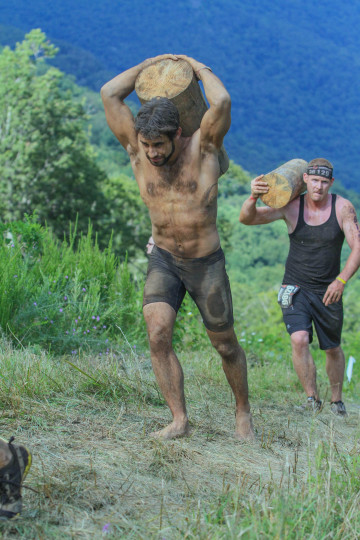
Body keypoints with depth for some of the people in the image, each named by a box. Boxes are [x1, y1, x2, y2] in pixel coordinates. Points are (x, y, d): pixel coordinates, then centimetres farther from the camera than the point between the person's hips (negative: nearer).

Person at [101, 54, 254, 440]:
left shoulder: (201, 148, -15)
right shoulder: (138, 152, -7)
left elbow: (222, 102, -33)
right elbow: (109, 94, -13)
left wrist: (198, 67, -15)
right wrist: (154, 63, -6)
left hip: (207, 264, -2)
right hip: (164, 262, 2)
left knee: (225, 346, 8)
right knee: (158, 335, -18)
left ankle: (243, 411, 31)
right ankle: (179, 419, -8)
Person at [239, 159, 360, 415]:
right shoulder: (291, 206, -10)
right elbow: (248, 218, -17)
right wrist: (253, 197, -39)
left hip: (328, 291, 1)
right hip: (296, 288, -1)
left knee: (333, 349, 15)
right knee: (299, 340, -22)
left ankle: (337, 399, 38)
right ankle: (312, 398, -6)